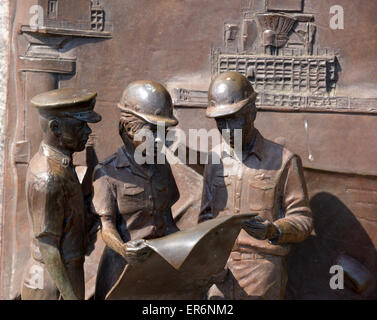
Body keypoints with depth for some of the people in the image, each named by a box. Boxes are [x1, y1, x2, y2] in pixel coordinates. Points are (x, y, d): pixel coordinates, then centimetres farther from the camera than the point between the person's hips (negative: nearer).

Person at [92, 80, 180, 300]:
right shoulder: (108, 173, -11)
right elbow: (107, 227, -13)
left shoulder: (162, 167, 5)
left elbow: (167, 221, 10)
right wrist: (123, 249, -32)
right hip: (122, 266, -4)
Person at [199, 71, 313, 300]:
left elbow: (303, 220, -3)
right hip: (220, 270, 4)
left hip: (263, 272, -4)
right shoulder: (216, 161, 9)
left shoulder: (284, 160, -4)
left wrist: (274, 231, -23)